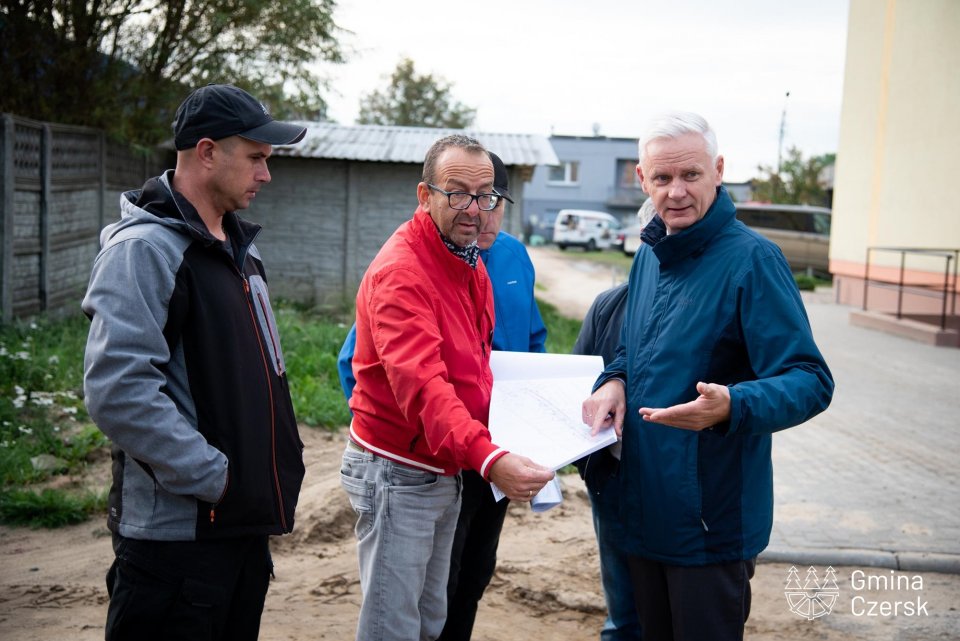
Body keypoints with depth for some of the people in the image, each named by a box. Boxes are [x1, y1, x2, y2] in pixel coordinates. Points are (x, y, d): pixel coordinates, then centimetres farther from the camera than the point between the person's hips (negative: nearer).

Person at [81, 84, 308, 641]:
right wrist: (215, 477, -20)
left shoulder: (238, 246, 14)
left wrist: (278, 469, 13)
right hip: (177, 528, -8)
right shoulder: (144, 248, -15)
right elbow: (118, 391, -25)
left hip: (246, 521, 9)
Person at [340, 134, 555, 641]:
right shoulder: (399, 273, -21)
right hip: (400, 475, -9)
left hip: (446, 469, 9)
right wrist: (488, 459, -46)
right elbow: (421, 385, -34)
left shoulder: (472, 265, 10)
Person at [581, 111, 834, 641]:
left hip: (712, 524, -7)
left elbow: (810, 382, -21)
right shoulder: (650, 255, 7)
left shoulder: (751, 259, -17)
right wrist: (614, 381, -1)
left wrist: (732, 406, -39)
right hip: (643, 510, 7)